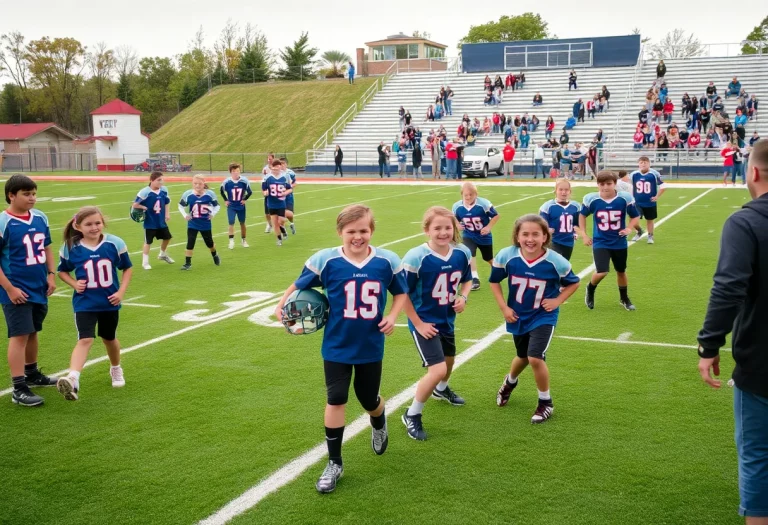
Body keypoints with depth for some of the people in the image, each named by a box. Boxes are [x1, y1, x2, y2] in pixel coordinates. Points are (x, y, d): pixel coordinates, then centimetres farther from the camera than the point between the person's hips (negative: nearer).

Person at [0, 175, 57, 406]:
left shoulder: (40, 218, 5)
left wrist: (51, 275, 5)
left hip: (39, 289, 7)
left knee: (32, 332, 20)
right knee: (19, 336, -6)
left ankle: (32, 374, 36)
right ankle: (19, 389, -3)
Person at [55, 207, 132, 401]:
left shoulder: (115, 244, -10)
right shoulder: (70, 248, -9)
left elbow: (127, 268, 3)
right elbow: (62, 271, 6)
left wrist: (121, 291, -7)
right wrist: (74, 284, -13)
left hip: (109, 302, 2)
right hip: (85, 303, -2)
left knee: (109, 338, 20)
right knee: (85, 340, -19)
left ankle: (116, 369, 45)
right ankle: (72, 379, -29)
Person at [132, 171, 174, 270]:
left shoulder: (164, 190, -3)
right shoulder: (145, 192, -21)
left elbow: (166, 203, 11)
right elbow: (135, 205, -16)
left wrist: (167, 214, 0)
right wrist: (145, 208, -15)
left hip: (161, 221, 6)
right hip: (150, 223, -6)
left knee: (167, 237, 19)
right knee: (148, 242, 3)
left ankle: (163, 255, 45)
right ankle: (145, 262, 16)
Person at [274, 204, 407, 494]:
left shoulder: (388, 260, -11)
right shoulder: (325, 260, -15)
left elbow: (401, 292, 4)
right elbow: (299, 285, 1)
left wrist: (393, 316, -11)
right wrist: (282, 305, -11)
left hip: (371, 346, 1)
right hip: (337, 347, -1)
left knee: (369, 400, 15)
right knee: (336, 401, -1)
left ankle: (379, 425, 54)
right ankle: (334, 463, 16)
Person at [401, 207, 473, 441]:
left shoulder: (462, 253, -10)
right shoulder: (416, 258, -26)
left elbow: (467, 280, 9)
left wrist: (463, 297, -12)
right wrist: (418, 323, -16)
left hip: (446, 320, 7)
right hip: (424, 322, -7)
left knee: (449, 361, 28)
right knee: (437, 370, -17)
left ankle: (441, 389, 63)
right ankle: (412, 416, 3)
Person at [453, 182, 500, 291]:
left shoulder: (484, 204, -26)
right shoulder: (457, 207, -17)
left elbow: (495, 216, -13)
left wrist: (489, 227, -22)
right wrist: (457, 225, -20)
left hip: (484, 236, -1)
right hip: (468, 235, 1)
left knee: (488, 258, 18)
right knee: (470, 254, -26)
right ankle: (475, 278, -15)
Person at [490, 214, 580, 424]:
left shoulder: (556, 261, -22)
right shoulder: (506, 256, -20)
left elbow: (573, 283, -3)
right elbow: (494, 281, -2)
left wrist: (557, 300, -15)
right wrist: (503, 307, -8)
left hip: (543, 316, -3)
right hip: (518, 316, 3)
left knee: (535, 358, -17)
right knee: (523, 357, 21)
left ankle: (545, 403, 8)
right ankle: (509, 382, 57)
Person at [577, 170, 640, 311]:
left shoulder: (625, 199, -13)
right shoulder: (591, 199, -12)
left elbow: (635, 216, 2)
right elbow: (582, 215, 7)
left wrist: (629, 228, -17)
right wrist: (584, 235, 3)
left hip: (619, 243, 2)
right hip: (600, 242, -2)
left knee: (621, 271, 18)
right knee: (601, 272, -16)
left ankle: (624, 298, 41)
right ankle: (590, 289, 17)